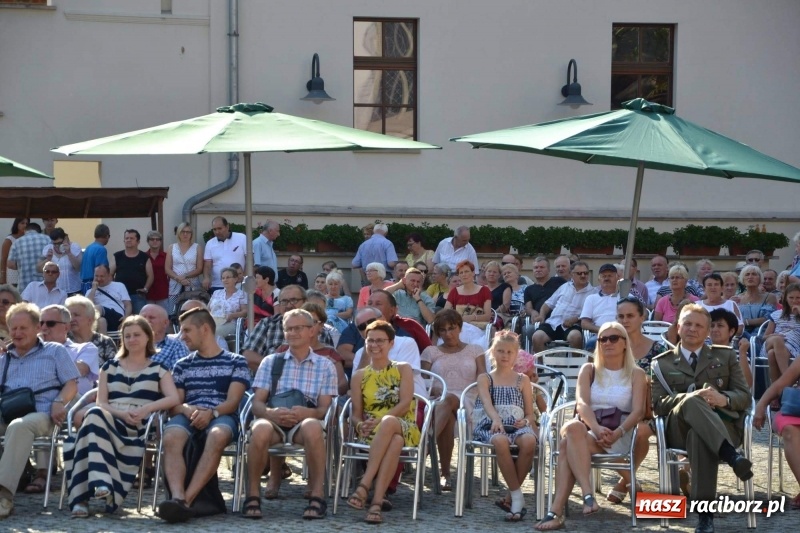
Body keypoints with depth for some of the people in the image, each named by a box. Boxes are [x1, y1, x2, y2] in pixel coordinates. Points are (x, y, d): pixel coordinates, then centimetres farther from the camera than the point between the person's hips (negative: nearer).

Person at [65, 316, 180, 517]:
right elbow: (101, 402, 11)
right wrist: (121, 413, -11)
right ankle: (101, 483, -49)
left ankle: (82, 497, -39)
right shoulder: (110, 367, 23)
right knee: (95, 414, -36)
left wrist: (147, 408, -17)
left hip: (141, 427, -2)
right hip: (110, 421, 3)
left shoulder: (158, 369, 15)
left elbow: (174, 398, 0)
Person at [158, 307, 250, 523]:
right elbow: (175, 403, 14)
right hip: (188, 415, 2)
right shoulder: (182, 365, 25)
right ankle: (177, 498, -53)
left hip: (221, 416, -2)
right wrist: (188, 410, -10)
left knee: (217, 436, -41)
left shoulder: (236, 362, 15)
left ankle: (187, 499, -47)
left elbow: (232, 402, 3)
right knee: (171, 438, -35)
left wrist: (211, 412, -18)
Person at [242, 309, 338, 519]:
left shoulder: (325, 366, 16)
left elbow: (325, 408, 6)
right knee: (261, 429, -37)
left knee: (312, 427, -38)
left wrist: (306, 412, -18)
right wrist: (271, 412, -16)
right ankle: (253, 495, -23)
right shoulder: (270, 362, 19)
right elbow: (257, 403, 8)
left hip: (305, 420, -1)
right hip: (273, 420, 1)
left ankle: (317, 496, -30)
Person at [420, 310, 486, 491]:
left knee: (448, 400, -41)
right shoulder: (430, 352, 25)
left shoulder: (474, 350, 24)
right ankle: (445, 474, -44)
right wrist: (436, 392, -12)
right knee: (447, 416, -41)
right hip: (438, 403, 1)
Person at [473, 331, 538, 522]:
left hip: (517, 425, 2)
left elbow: (530, 414, 16)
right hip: (491, 424, -2)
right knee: (500, 441, -41)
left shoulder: (522, 380, 20)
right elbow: (487, 402, -7)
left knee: (529, 441, -37)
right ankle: (517, 495, -28)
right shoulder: (485, 379, 15)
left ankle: (512, 497, -22)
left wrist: (526, 422, -10)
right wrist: (496, 419, -29)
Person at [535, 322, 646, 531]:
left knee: (567, 445, -32)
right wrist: (597, 429, -20)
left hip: (620, 436, -2)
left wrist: (616, 433, -21)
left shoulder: (636, 374, 13)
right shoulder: (589, 370, 18)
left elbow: (638, 411, -1)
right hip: (588, 430, 2)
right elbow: (582, 404, 1)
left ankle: (557, 511, -41)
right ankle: (588, 495, -47)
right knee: (573, 428, -37)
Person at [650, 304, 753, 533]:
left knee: (699, 436, -39)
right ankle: (731, 455, -52)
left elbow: (745, 396, 14)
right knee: (691, 401, -37)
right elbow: (658, 405, 5)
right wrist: (694, 397, -14)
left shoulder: (726, 356, 25)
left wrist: (724, 399, -11)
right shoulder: (661, 364, 21)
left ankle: (705, 513, -46)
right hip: (679, 429, 0)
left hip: (723, 425, 0)